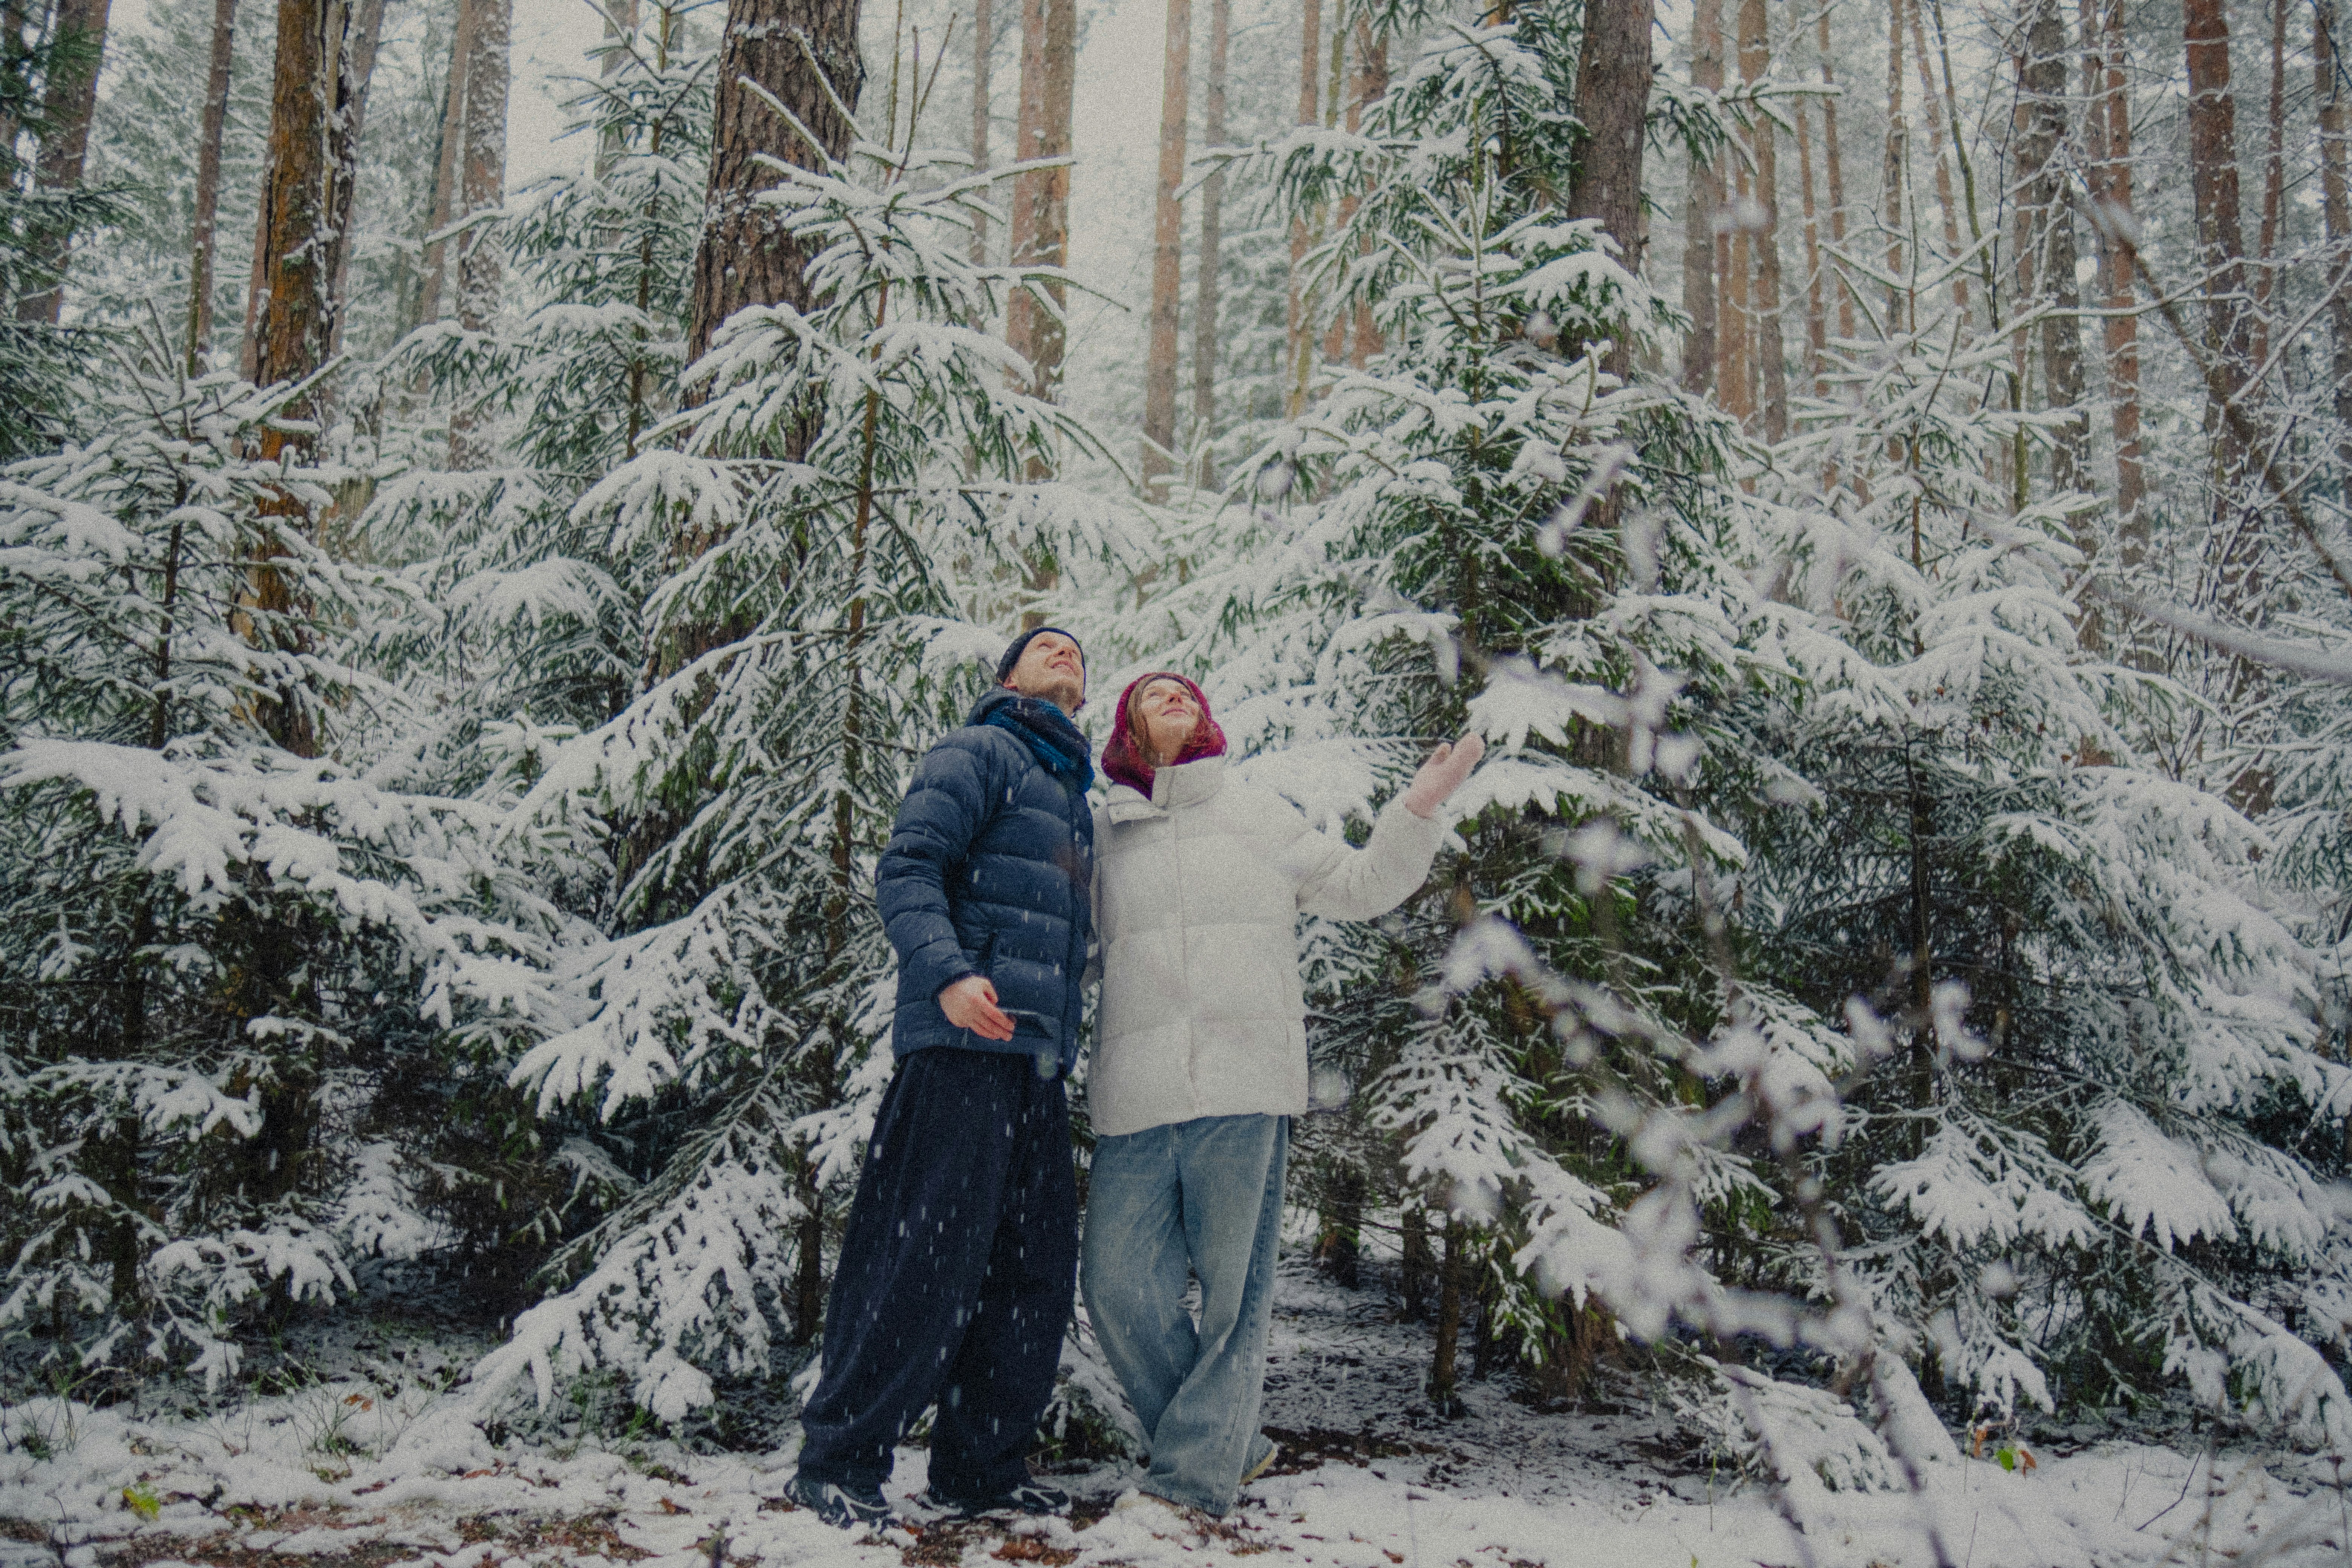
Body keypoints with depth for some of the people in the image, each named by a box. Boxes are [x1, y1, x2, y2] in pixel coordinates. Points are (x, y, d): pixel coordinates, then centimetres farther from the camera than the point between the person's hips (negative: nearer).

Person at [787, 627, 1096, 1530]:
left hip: (1039, 1062, 8)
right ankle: (838, 1462, 1)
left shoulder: (1075, 801, 27)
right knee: (927, 1258, -10)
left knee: (1038, 1268, 6)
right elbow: (906, 869, -10)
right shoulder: (979, 753, 3)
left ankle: (979, 1466, 16)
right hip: (963, 1047, -8)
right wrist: (947, 972, -25)